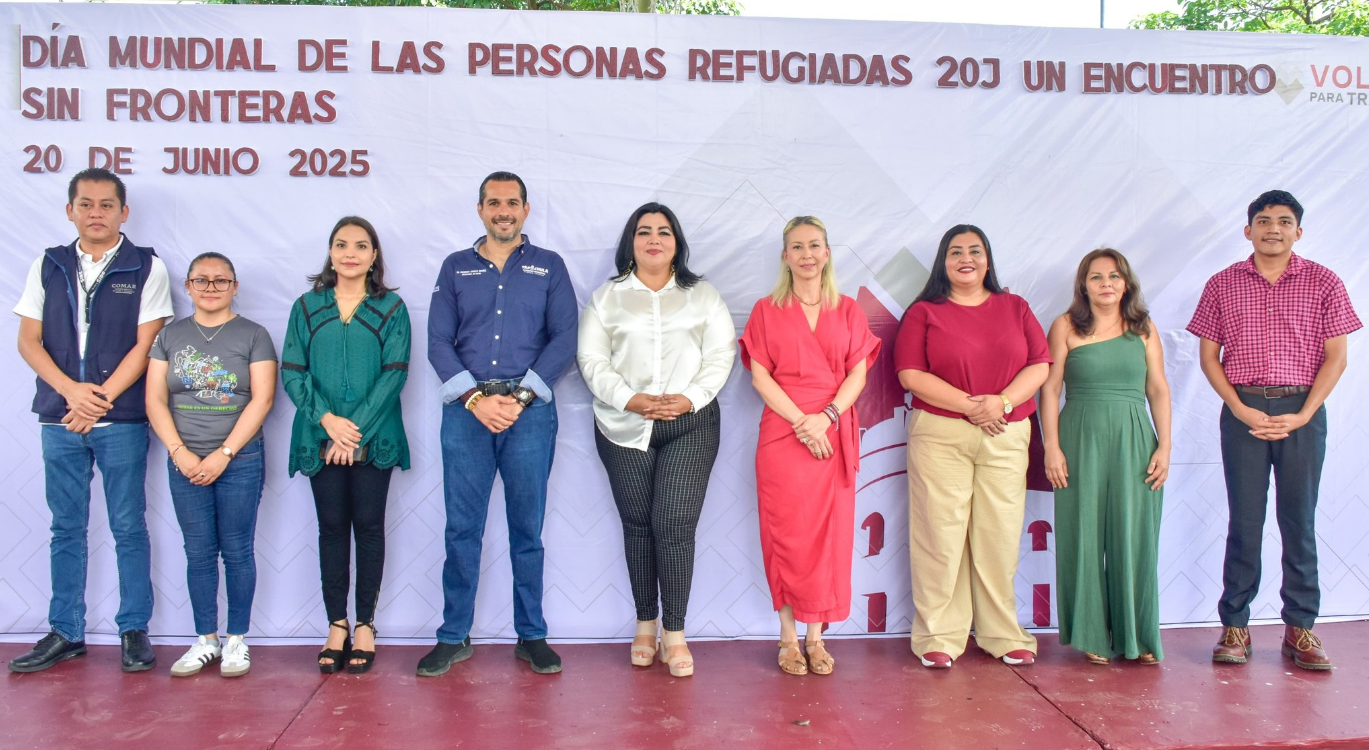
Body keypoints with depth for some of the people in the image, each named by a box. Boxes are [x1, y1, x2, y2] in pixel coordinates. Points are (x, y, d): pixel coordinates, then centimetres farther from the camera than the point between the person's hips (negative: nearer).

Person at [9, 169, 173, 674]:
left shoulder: (146, 268, 1)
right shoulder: (48, 266, 10)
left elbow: (145, 345, -5)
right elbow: (28, 341, 6)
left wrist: (99, 400, -11)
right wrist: (71, 390, -9)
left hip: (122, 420, -3)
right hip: (59, 419, 3)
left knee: (128, 527, 4)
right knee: (66, 528, 10)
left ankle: (134, 631, 13)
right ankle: (66, 632, 19)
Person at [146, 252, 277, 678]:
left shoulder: (253, 335, -1)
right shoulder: (170, 336, 8)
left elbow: (262, 400, -8)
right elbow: (155, 400, 4)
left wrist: (223, 455, -13)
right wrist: (180, 452, -9)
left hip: (240, 462, -3)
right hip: (185, 464, 3)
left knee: (237, 552, 3)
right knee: (199, 554, 7)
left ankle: (237, 640, 13)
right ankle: (206, 640, 17)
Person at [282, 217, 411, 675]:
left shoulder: (391, 309, 3)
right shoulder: (307, 307, 8)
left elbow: (395, 373, -5)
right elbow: (292, 371, 2)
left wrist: (358, 427, -14)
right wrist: (327, 419, -13)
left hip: (374, 438, -1)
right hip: (321, 439, 2)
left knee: (369, 525, 3)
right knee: (332, 527, 6)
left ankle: (365, 626, 12)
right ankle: (336, 626, 14)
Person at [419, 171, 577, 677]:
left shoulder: (549, 267, 11)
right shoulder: (456, 268, 13)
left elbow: (563, 339, 2)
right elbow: (438, 341, 5)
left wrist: (520, 397, -9)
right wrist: (476, 398, -9)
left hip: (530, 408, -1)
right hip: (466, 408, 1)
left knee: (527, 528, 4)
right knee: (462, 528, 1)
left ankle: (531, 636, 13)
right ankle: (454, 637, 11)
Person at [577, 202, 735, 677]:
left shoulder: (703, 296, 12)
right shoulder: (607, 298, 10)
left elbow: (721, 354, 4)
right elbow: (591, 360, 2)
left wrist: (690, 397, -12)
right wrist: (631, 399, -12)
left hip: (690, 424, -1)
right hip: (624, 426, 1)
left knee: (675, 524, -9)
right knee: (638, 525, 4)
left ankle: (674, 634, -1)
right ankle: (645, 626, 16)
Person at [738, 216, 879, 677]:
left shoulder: (848, 311, 12)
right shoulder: (767, 310, 7)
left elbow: (858, 373, 5)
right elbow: (759, 376, -1)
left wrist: (827, 415, -12)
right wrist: (801, 422, -12)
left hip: (835, 433, 2)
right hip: (782, 433, -2)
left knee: (829, 534, 2)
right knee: (786, 534, -2)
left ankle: (816, 637, 10)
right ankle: (788, 637, 7)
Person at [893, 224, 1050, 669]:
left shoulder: (1016, 308, 14)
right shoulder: (924, 312, 5)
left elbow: (1040, 365, 5)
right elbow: (911, 374, -6)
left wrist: (1002, 402, -12)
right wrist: (970, 405, -13)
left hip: (1006, 437, 2)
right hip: (939, 436, -2)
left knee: (1000, 535, 3)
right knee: (941, 533, -3)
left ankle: (1002, 634, 14)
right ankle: (940, 636, 6)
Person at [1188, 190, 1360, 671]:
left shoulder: (1323, 284, 4)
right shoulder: (1223, 285, 6)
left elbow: (1335, 357, 1)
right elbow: (1208, 356, 5)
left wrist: (1302, 416, -8)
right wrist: (1241, 411, -7)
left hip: (1302, 410, 0)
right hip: (1243, 410, 0)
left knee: (1299, 521, 4)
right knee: (1244, 522, 2)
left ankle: (1300, 629, 12)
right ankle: (1234, 627, 7)